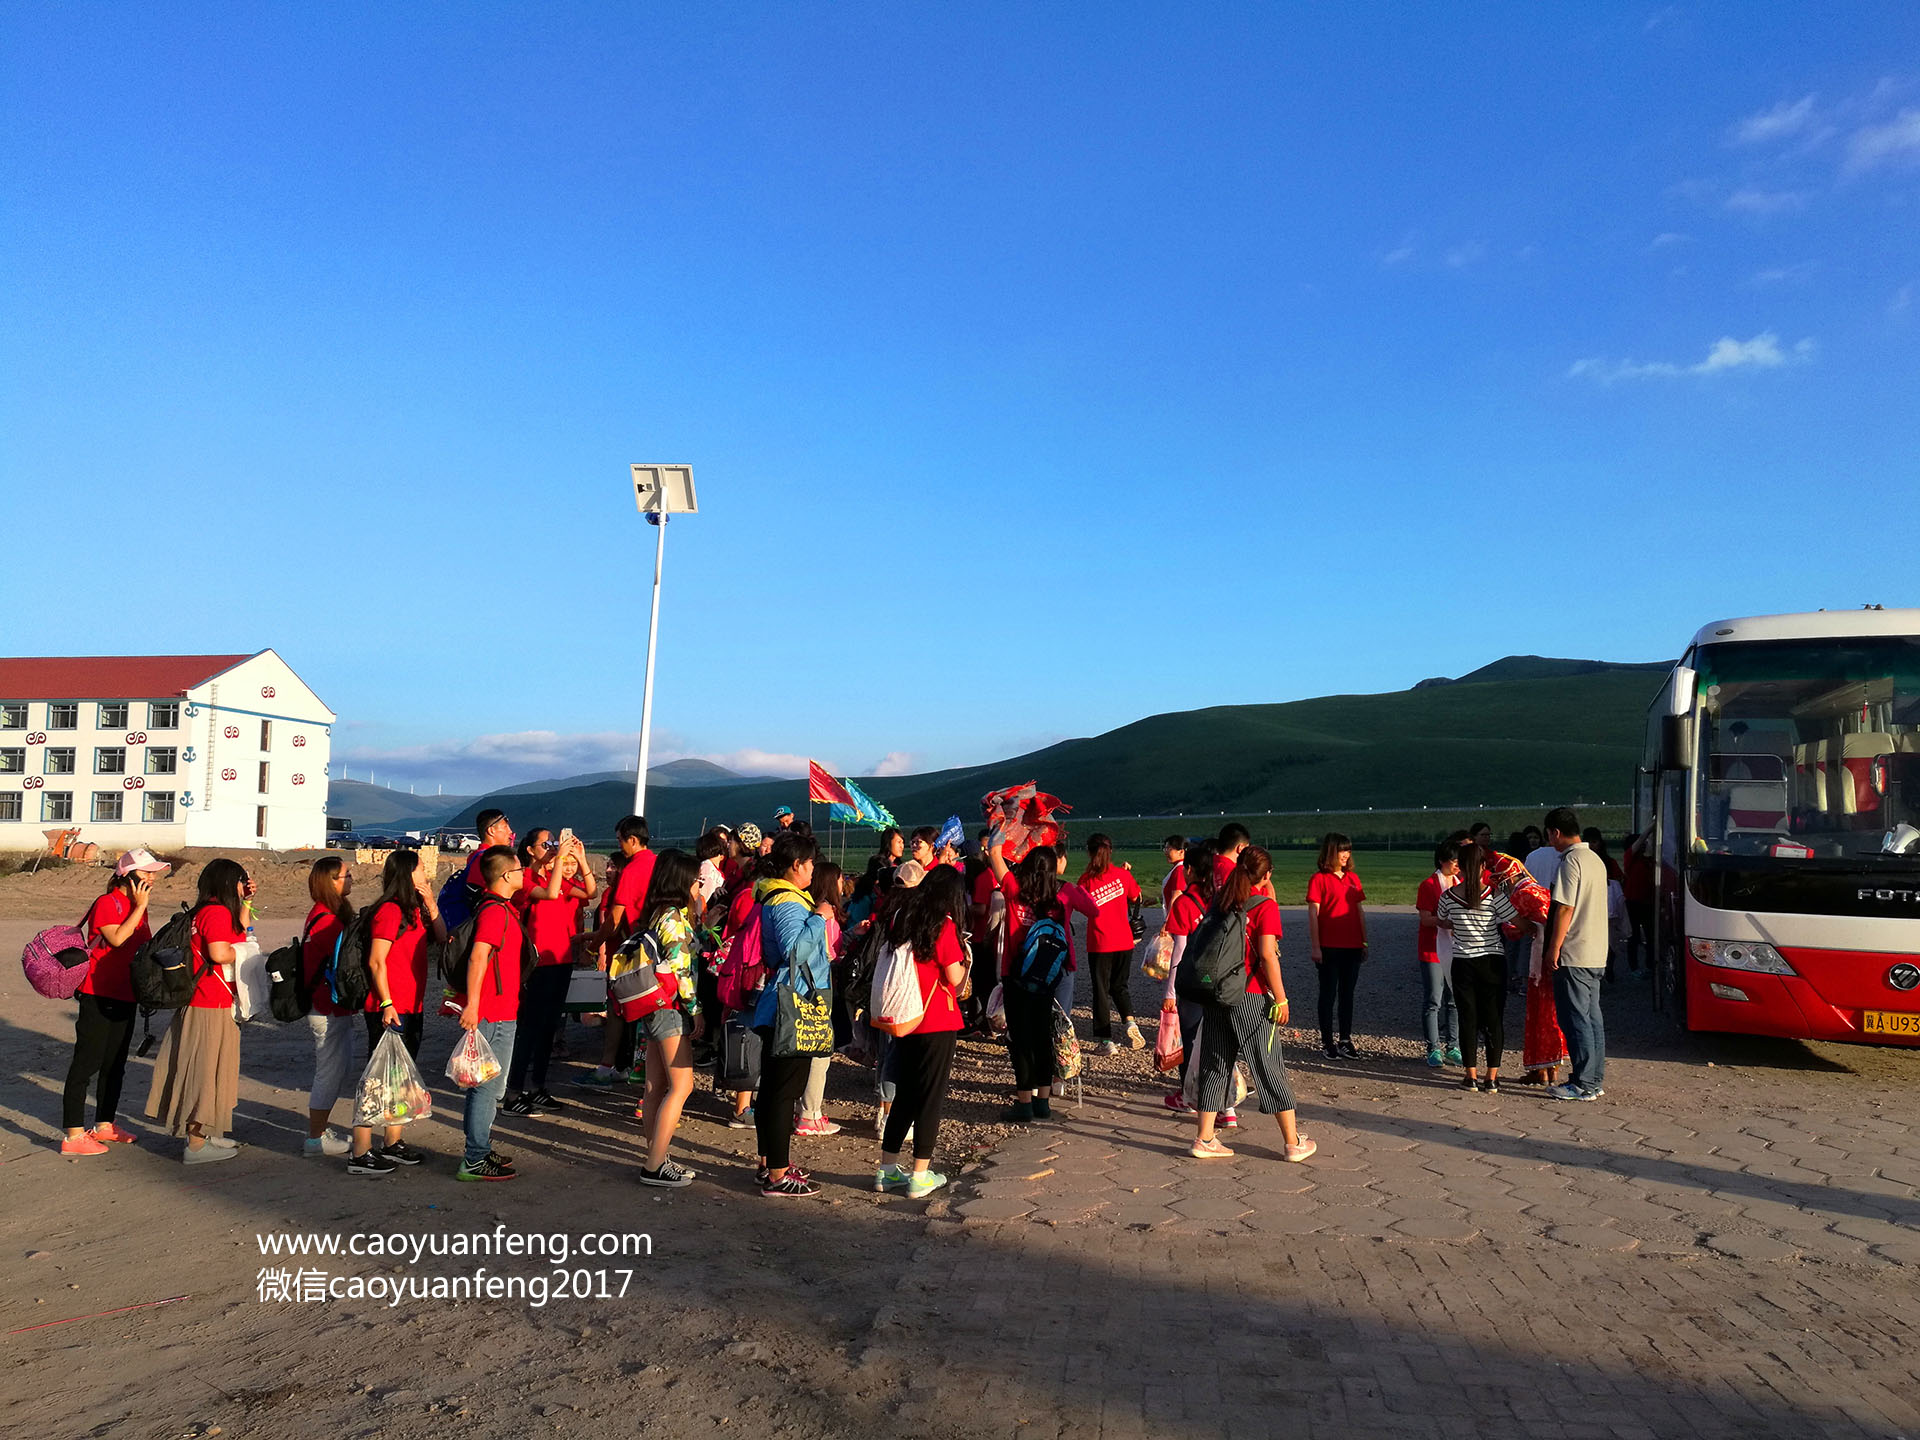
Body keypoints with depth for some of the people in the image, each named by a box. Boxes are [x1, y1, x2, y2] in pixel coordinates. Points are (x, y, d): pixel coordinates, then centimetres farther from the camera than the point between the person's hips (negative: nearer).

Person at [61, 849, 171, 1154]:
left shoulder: (137, 907, 14)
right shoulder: (107, 903, -12)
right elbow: (117, 938, -27)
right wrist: (140, 907, -20)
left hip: (126, 997, 9)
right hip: (99, 995, -9)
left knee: (115, 1063, 15)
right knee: (87, 1062, -5)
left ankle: (104, 1125, 26)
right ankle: (74, 1136, -2)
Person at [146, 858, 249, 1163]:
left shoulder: (204, 911, 15)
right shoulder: (217, 912, -16)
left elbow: (238, 932, 28)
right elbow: (219, 953, -27)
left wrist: (245, 901, 22)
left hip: (201, 1003, 10)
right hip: (213, 1008, -10)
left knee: (205, 1070, 18)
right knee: (207, 1070, -3)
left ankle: (202, 1135, 29)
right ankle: (197, 1145, 3)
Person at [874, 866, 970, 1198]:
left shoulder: (900, 918, 5)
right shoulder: (943, 925, -14)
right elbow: (954, 977, -13)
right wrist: (965, 957, 6)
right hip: (937, 1022, -6)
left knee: (904, 1095, 16)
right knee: (931, 1097, 4)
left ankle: (887, 1170, 20)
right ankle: (920, 1177, 8)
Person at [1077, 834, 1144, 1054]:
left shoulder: (1086, 879, -8)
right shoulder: (1122, 874, -3)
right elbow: (1135, 897, 12)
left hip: (1099, 944, -2)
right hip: (1124, 942, 2)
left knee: (1101, 989, 7)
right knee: (1119, 986, 19)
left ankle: (1105, 1041, 6)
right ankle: (1130, 1022, -4)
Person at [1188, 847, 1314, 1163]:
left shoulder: (1218, 900, 6)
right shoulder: (1265, 905, -10)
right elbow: (1267, 956, -16)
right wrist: (1281, 998, -10)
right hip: (1251, 997, -5)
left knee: (1216, 1065, 12)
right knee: (1270, 1067, 5)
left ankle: (1204, 1139, 13)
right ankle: (1293, 1143, 14)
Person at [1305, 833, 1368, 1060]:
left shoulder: (1353, 878, 11)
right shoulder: (1319, 879, -6)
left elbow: (1360, 911, 14)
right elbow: (1313, 914, -9)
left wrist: (1364, 942, 11)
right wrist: (1316, 947, -13)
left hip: (1352, 947, 5)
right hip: (1329, 947, -5)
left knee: (1347, 993, 11)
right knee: (1328, 994, 3)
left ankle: (1346, 1041, 18)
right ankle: (1327, 1043, 9)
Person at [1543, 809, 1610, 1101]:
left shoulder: (1570, 861, -14)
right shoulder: (1595, 859, 14)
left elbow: (1565, 909, -18)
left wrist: (1554, 949, -13)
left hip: (1573, 954, -9)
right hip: (1596, 954, 9)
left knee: (1575, 1018, -4)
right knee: (1592, 1017, 12)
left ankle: (1583, 1084, -2)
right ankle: (1595, 1080, 17)